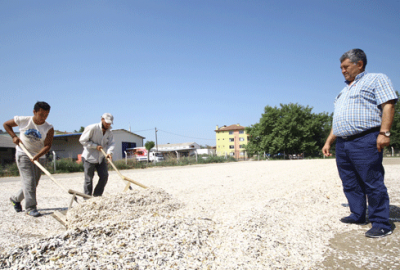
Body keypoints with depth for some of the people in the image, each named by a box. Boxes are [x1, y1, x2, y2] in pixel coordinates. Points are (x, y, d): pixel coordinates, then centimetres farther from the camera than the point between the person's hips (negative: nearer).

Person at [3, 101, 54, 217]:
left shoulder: (49, 129, -11)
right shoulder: (23, 120, -9)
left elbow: (47, 146, -15)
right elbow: (6, 124, 7)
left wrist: (37, 156, -30)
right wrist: (14, 137, -6)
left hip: (37, 157, 3)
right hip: (23, 155, -3)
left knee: (34, 183, 10)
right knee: (28, 180, -11)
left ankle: (15, 199, 35)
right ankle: (30, 207, -6)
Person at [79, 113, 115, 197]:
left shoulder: (109, 132, 2)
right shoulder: (92, 128, -15)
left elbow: (111, 143, -9)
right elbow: (83, 140, -14)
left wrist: (109, 152, -29)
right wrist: (95, 146, -19)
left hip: (101, 158, 6)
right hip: (89, 157, -6)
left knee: (104, 176, 0)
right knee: (89, 179, -2)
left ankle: (97, 195, 14)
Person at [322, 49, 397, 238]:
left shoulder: (377, 79, 5)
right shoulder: (344, 91, 26)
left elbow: (388, 105, -9)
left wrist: (384, 132, -20)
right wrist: (329, 141, 21)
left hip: (365, 141, -8)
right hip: (342, 144, 8)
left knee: (372, 183, -6)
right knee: (350, 184, 11)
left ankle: (381, 224, 4)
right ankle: (357, 216, 24)